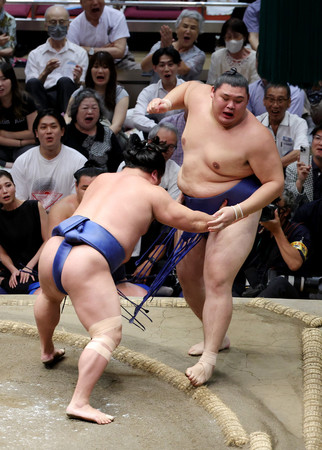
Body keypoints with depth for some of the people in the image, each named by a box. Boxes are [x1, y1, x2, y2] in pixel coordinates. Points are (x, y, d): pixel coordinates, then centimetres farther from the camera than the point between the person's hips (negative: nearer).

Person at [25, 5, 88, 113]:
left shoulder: (80, 53, 19)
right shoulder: (35, 54, 20)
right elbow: (31, 87, 8)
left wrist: (77, 81, -13)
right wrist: (45, 73, -11)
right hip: (44, 100, 1)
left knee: (65, 81, -33)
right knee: (32, 83, -32)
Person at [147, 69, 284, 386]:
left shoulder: (255, 137, -24)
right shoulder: (200, 98, -6)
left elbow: (275, 183, -20)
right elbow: (189, 87, 20)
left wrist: (238, 211, -30)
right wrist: (168, 101, 2)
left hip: (235, 212, -8)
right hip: (193, 205, 8)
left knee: (217, 281, -16)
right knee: (187, 274, 13)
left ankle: (208, 358, -14)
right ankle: (216, 336, 31)